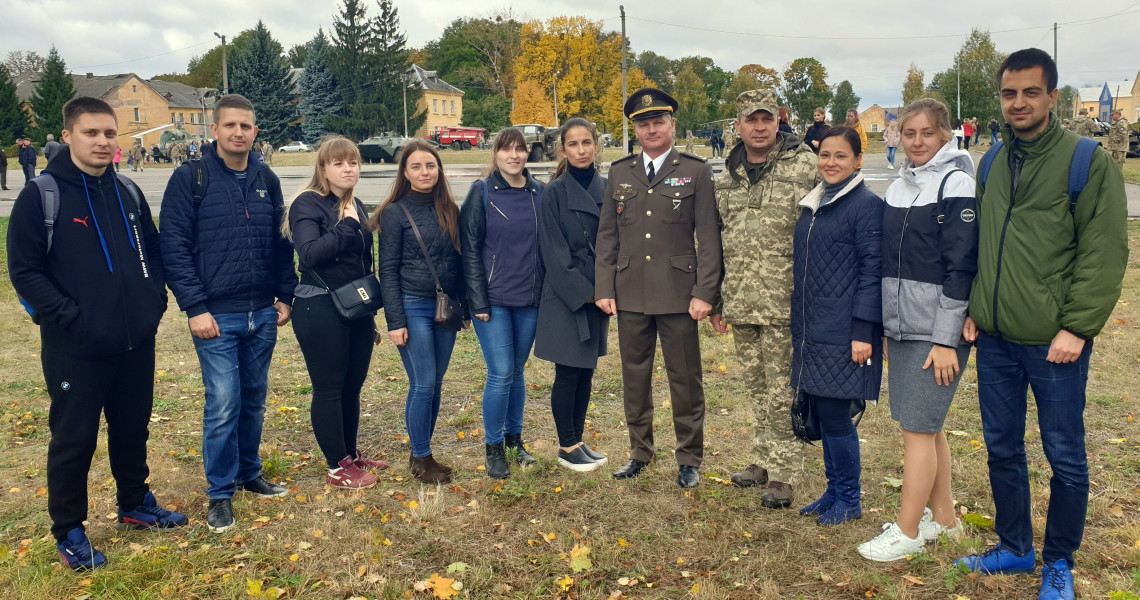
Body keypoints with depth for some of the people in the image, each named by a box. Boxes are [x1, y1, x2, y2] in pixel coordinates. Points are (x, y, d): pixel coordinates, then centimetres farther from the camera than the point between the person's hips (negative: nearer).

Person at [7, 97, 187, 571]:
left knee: (133, 429, 18)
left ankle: (135, 504, 37)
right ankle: (68, 531, 23)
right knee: (74, 439, 7)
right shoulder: (41, 195, -9)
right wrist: (71, 318, -18)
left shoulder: (128, 193, 8)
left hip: (137, 342, 5)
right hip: (76, 349, -5)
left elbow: (152, 251, 17)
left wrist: (156, 298, 3)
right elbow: (24, 270, -11)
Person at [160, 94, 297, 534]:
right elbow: (174, 247, -9)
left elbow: (281, 244, 13)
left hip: (263, 315, 5)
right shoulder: (191, 179, -6)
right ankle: (220, 493, 12)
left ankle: (248, 474, 32)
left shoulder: (266, 180, 8)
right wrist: (195, 308, -14)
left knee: (254, 400, 14)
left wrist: (286, 296, 8)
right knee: (223, 405, -4)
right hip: (217, 316, -5)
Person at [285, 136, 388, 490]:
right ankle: (337, 468, 12)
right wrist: (346, 226, -22)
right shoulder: (308, 204, -10)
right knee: (329, 388, 2)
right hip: (321, 310, -7)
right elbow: (309, 254, -24)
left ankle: (351, 453, 30)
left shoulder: (355, 206, 11)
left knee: (353, 385, 15)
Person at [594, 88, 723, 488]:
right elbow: (607, 236, 10)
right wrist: (604, 288, 2)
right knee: (634, 376, 11)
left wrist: (704, 292, -9)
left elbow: (709, 237, -2)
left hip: (678, 294, -3)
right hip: (630, 294, 3)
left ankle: (689, 459, 19)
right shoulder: (619, 173, 10)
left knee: (685, 378, 4)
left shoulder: (695, 171, 1)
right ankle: (640, 453, 27)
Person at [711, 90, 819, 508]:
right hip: (740, 302, 6)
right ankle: (764, 460, 30)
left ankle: (783, 473, 12)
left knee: (781, 390, 0)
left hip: (783, 300, -5)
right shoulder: (727, 178, 11)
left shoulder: (805, 166, -6)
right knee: (755, 387, 16)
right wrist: (716, 300, 14)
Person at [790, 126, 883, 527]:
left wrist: (863, 332, -17)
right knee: (822, 414, 13)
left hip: (843, 334, -7)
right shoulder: (811, 204, 14)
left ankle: (848, 501, 15)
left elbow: (872, 271, -12)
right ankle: (833, 492, 27)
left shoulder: (866, 205, -8)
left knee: (835, 415, -2)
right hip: (812, 333, 7)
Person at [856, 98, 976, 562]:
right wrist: (886, 325, 14)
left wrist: (946, 340, -16)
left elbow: (961, 267, -14)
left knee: (918, 427, -4)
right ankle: (943, 517, 28)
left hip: (937, 330, -7)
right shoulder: (899, 187, 12)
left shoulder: (957, 184, -9)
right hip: (901, 327, 7)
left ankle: (907, 532, 7)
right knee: (926, 425, 14)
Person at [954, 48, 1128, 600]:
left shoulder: (1088, 162, -7)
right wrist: (972, 309, 6)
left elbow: (1105, 254, -11)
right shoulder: (991, 165, 9)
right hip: (994, 340, 5)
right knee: (1002, 450, 15)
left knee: (1065, 458, 7)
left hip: (1054, 344, -5)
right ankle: (1014, 549, 32)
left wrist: (1076, 327, -16)